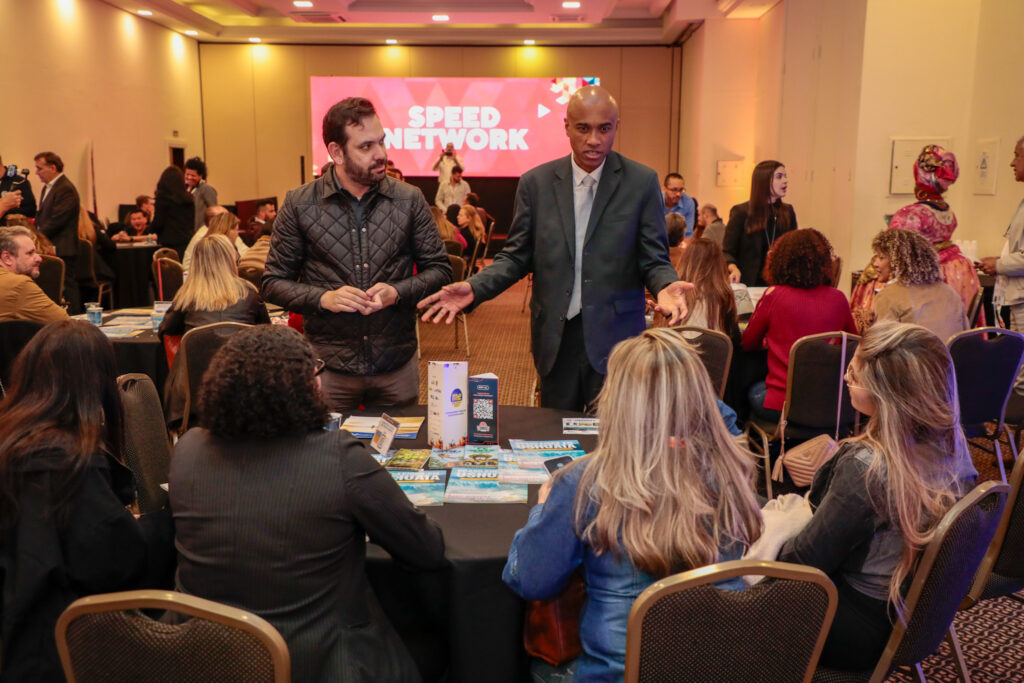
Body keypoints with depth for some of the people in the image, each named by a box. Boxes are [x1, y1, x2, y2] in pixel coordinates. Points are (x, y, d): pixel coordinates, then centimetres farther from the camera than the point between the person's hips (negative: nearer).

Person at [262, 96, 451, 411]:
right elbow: (274, 282, 2)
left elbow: (439, 269, 4)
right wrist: (323, 298, -15)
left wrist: (397, 292, -13)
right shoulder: (299, 205, -2)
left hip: (397, 367, 1)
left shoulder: (409, 200, 1)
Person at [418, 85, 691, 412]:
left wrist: (666, 286, -22)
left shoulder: (642, 182, -1)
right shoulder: (535, 183, 3)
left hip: (615, 338, -2)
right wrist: (473, 288, -10)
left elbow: (654, 259, 0)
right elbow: (517, 256, 6)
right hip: (555, 337, 2)